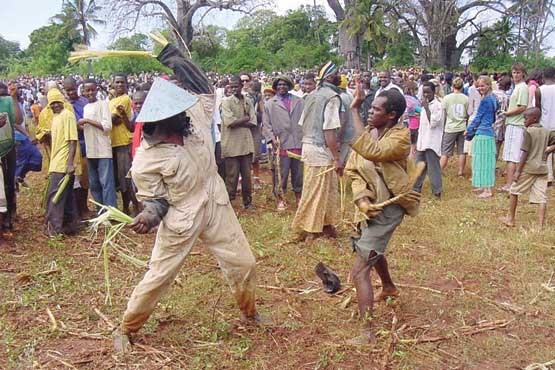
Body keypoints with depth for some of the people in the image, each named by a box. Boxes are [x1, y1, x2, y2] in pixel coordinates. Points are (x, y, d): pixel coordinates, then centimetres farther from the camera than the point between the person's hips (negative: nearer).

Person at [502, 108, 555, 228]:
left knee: (514, 190, 12)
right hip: (542, 168, 5)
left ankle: (510, 219, 19)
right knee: (541, 197, 1)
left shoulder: (528, 131, -8)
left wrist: (518, 170, -10)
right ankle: (540, 225, -3)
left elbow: (525, 153, -12)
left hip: (528, 168, -5)